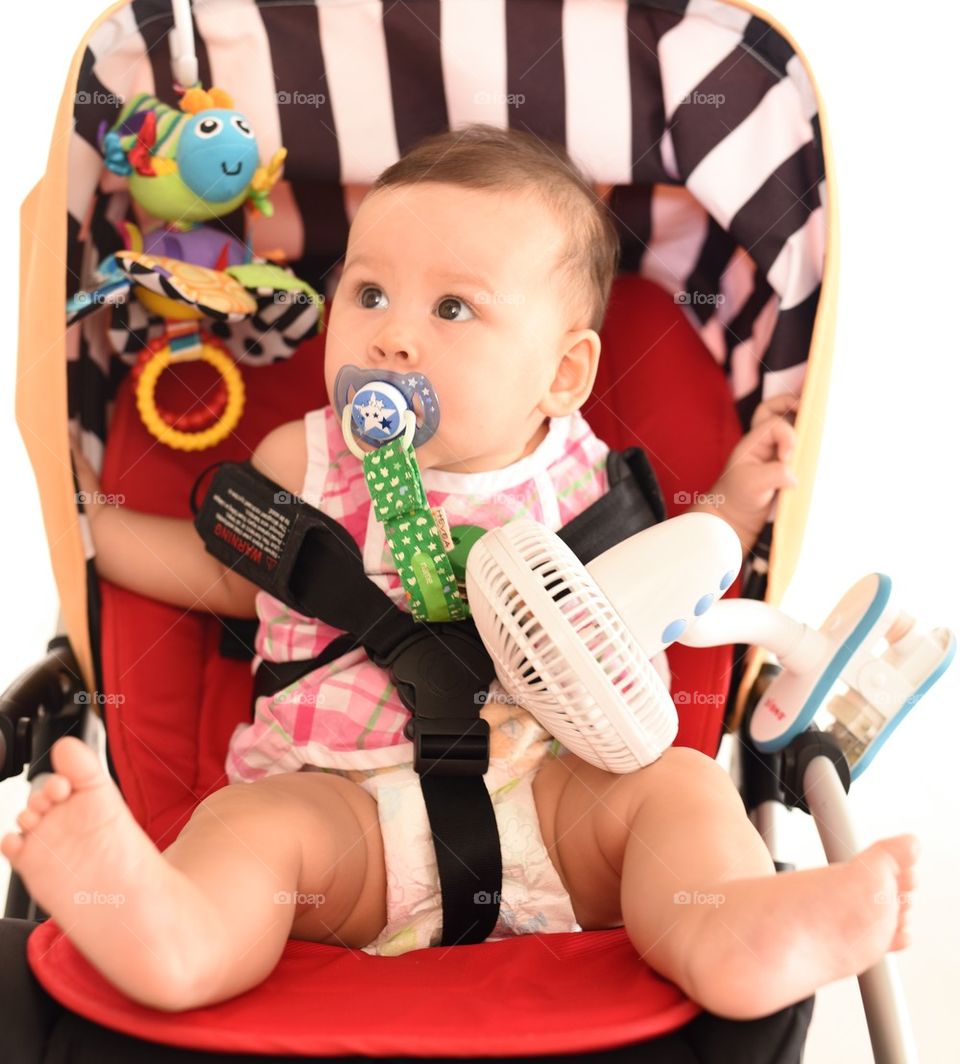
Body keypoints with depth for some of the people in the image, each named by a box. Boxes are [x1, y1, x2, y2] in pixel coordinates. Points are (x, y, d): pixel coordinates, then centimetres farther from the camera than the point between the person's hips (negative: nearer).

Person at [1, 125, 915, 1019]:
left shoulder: (577, 476, 8)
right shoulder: (301, 465, 8)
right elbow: (225, 574, 26)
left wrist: (729, 507, 11)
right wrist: (88, 515, 20)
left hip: (548, 791, 1)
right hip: (341, 805, 0)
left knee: (678, 784, -23)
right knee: (245, 821, -29)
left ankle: (731, 933, -52)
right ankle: (163, 926, -60)